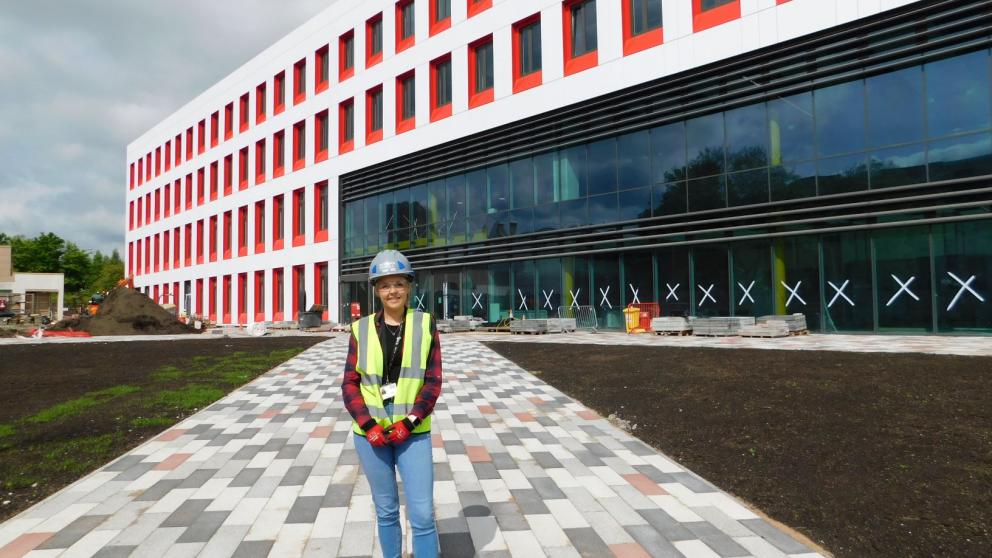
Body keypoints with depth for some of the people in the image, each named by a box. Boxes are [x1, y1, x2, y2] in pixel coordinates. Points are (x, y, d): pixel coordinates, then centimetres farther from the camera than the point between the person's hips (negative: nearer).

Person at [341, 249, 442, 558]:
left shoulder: (425, 325, -3)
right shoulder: (361, 329, -1)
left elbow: (433, 381, -4)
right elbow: (350, 384, 0)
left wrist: (408, 423, -15)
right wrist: (369, 426, -13)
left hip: (413, 433, -1)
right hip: (371, 432, 1)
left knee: (422, 515, 0)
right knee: (386, 510, 15)